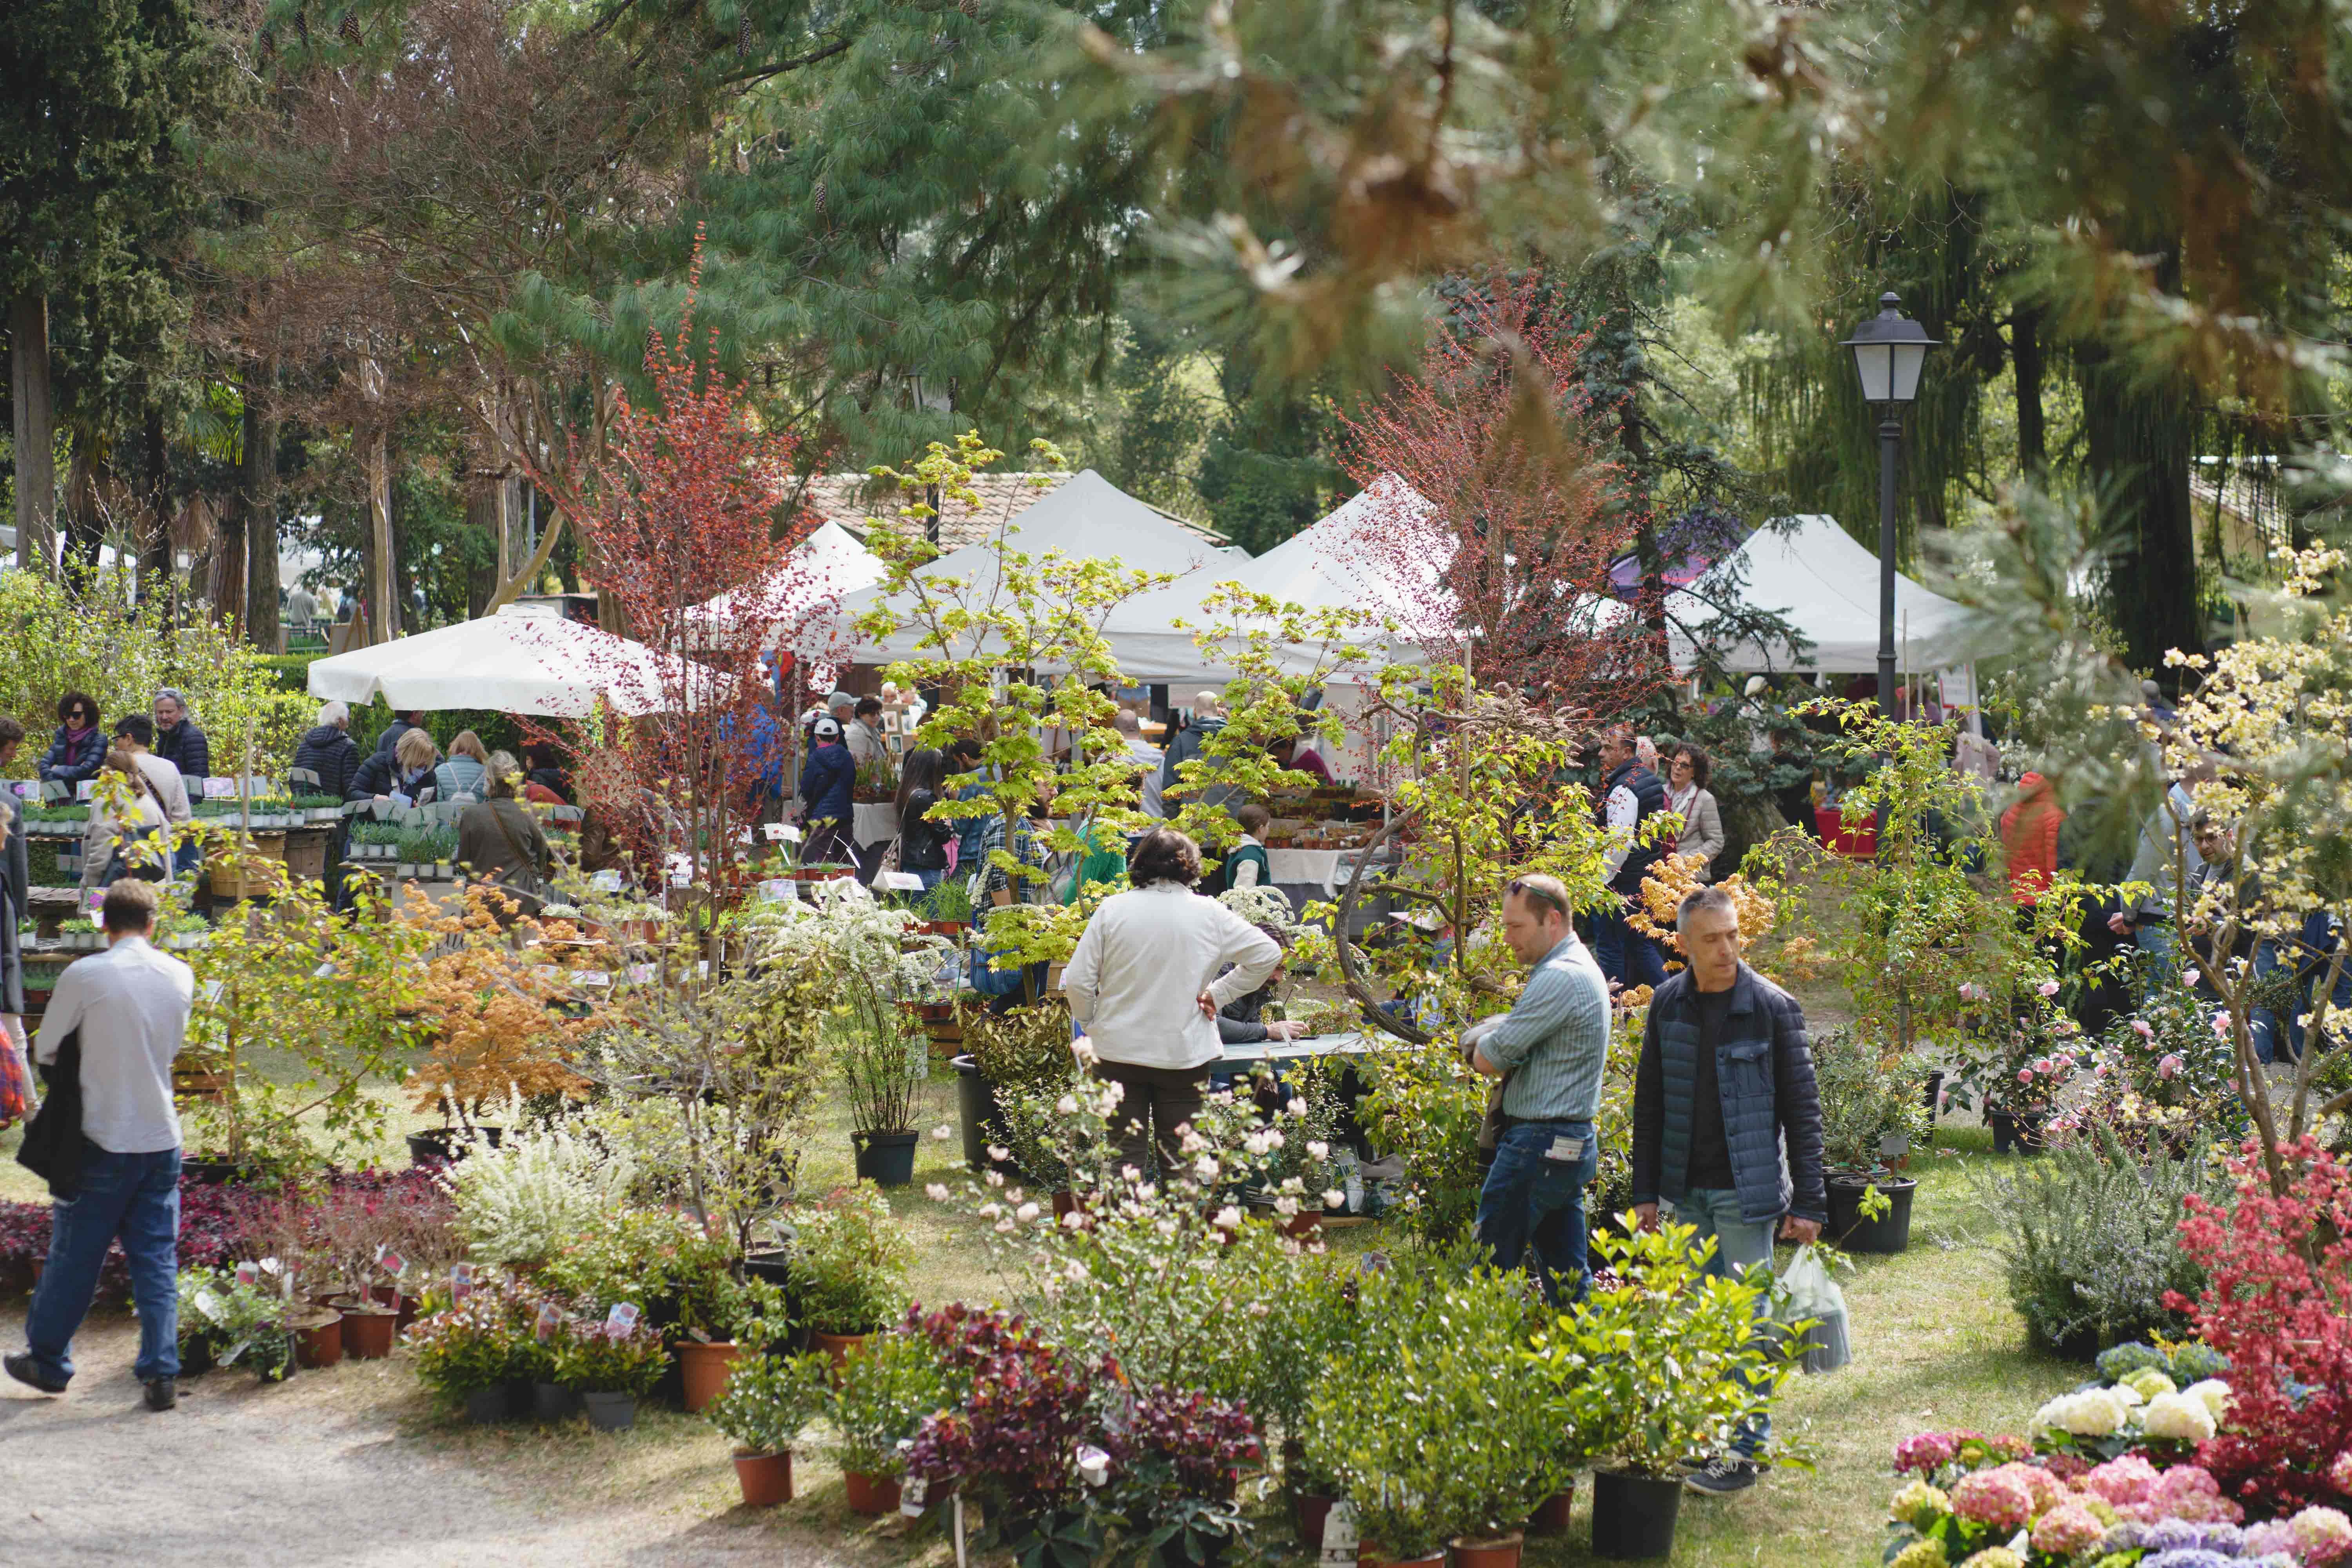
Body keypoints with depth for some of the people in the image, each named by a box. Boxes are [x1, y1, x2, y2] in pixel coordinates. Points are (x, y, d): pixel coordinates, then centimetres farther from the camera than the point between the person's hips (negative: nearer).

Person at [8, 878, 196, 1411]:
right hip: (162, 1138, 3)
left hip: (103, 1139, -3)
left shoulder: (84, 976, -12)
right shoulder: (180, 977, 1)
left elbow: (46, 1050, -1)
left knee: (75, 1256, 10)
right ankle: (162, 1373, 4)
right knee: (158, 1260, 7)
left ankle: (48, 1360, 24)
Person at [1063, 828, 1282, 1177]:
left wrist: (1090, 1025, 11)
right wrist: (1220, 993, 7)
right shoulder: (1210, 914, -2)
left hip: (1119, 1050, 0)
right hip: (1185, 1053, 0)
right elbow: (1268, 954, 2)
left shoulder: (1112, 910, -4)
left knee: (1126, 1159, 6)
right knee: (1181, 1161, 8)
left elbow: (1078, 980, -5)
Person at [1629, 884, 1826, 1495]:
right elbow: (1649, 1102, 12)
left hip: (1747, 1189, -5)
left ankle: (1747, 1448, 4)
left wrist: (1808, 1201, -8)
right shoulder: (1669, 1005, 5)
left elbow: (1802, 1107, -5)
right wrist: (1645, 1190, 9)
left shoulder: (1772, 1007, -8)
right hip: (1688, 1191, 5)